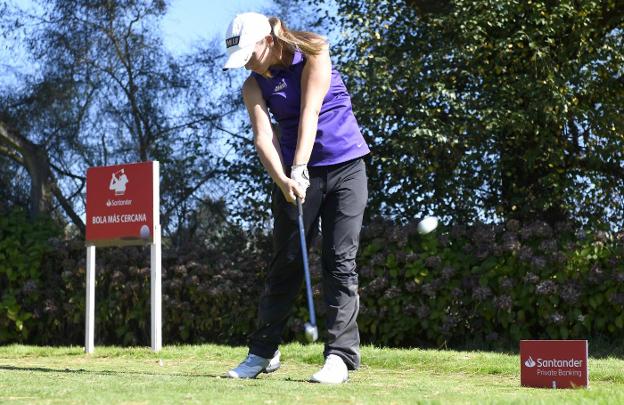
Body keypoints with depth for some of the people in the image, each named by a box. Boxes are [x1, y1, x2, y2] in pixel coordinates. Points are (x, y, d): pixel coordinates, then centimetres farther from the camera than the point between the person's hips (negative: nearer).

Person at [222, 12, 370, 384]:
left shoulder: (312, 54, -8)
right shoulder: (254, 86, -1)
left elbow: (309, 113, -18)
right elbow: (263, 136, -15)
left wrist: (299, 168, -27)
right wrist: (283, 180, -32)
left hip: (346, 167, -2)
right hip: (296, 174, 3)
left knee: (340, 261, -7)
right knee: (286, 262, 3)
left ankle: (340, 356, -9)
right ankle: (263, 352, 13)